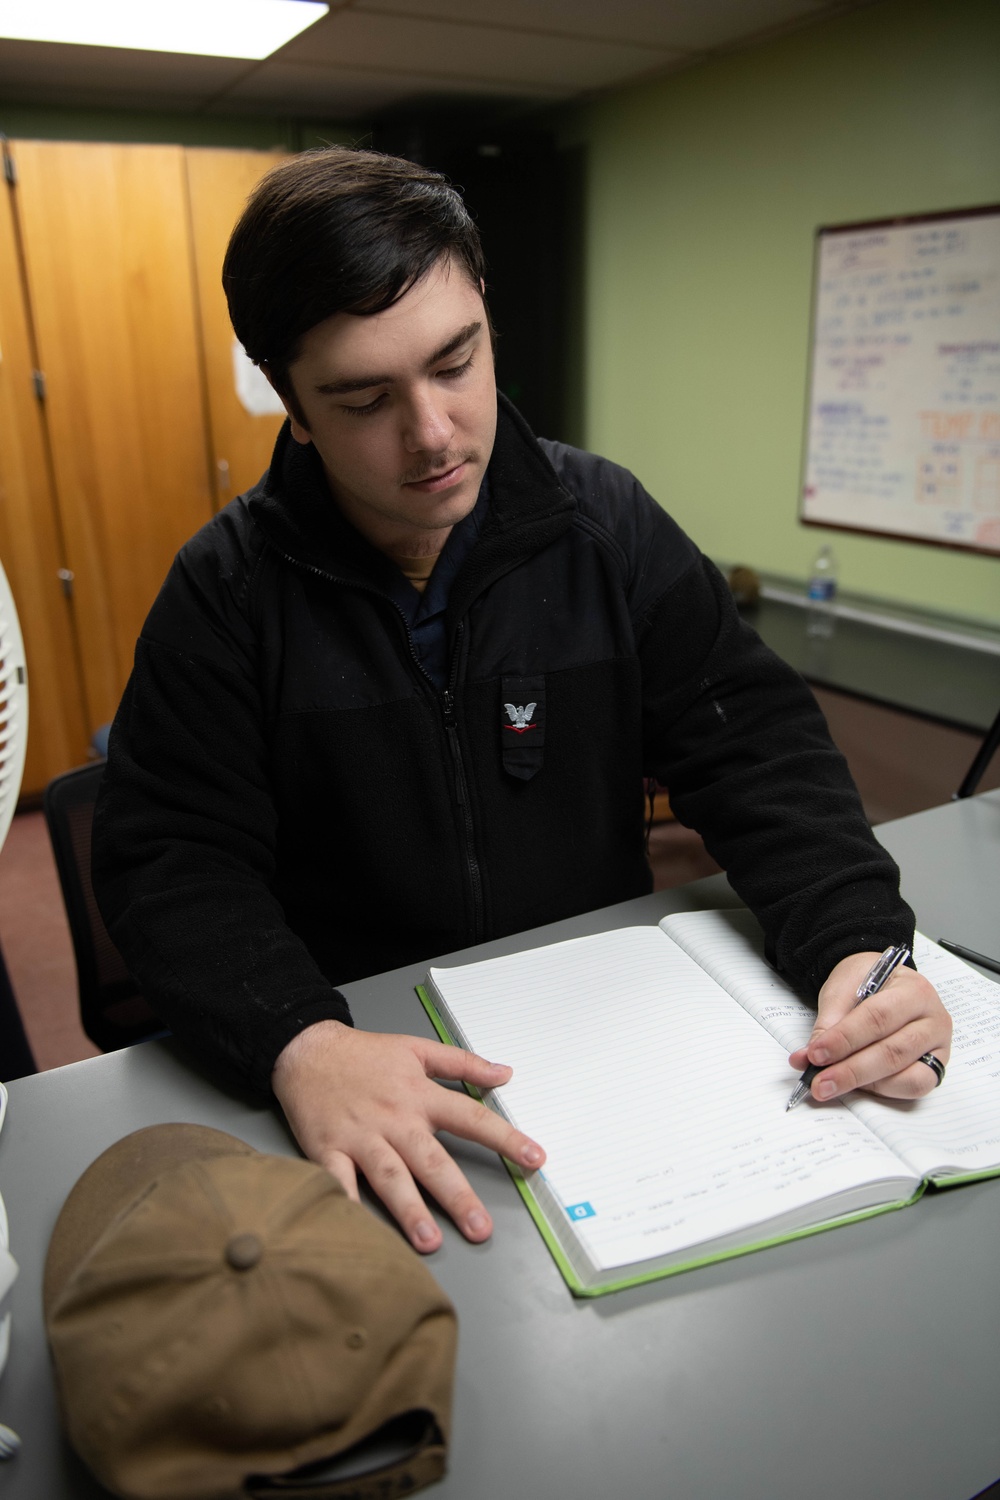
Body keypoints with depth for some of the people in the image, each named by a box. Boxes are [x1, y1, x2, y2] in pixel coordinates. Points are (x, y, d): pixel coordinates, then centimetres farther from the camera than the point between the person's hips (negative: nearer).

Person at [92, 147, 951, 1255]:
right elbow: (169, 858, -12)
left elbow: (754, 746, -4)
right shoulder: (228, 589, -8)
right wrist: (299, 1042, -31)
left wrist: (859, 942, -21)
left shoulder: (607, 526, -3)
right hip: (365, 1050, 0)